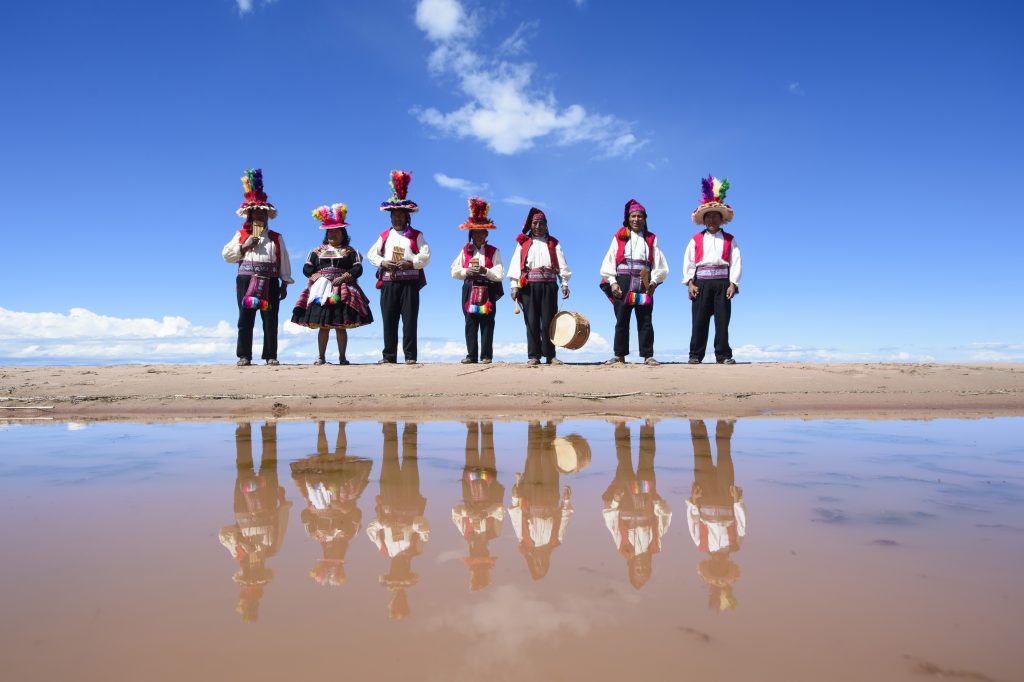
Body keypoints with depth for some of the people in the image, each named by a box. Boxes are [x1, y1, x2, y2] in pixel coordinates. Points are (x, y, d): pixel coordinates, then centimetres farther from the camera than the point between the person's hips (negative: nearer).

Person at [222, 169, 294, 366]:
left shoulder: (276, 238, 14)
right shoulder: (241, 235, 15)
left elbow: (284, 262, 10)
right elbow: (226, 254, 8)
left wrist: (284, 284, 2)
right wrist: (244, 246, -5)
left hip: (270, 282, 0)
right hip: (246, 280, 0)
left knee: (270, 320, -1)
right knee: (245, 319, -2)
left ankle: (271, 356, 4)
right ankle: (244, 356, 3)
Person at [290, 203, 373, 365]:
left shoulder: (350, 251, 9)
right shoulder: (318, 251, 15)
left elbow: (358, 268, -3)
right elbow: (307, 268, 11)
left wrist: (343, 277, -16)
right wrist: (315, 275, -8)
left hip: (342, 293, -2)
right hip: (321, 291, 2)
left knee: (341, 326, -1)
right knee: (323, 326, 0)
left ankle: (342, 357, 6)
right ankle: (321, 357, 6)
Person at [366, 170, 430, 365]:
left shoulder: (416, 235, 8)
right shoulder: (384, 236, 18)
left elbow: (425, 256, -2)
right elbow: (372, 254, 13)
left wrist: (410, 263, -16)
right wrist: (383, 263, -6)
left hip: (410, 281, -3)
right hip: (388, 282, 3)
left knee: (409, 319, -5)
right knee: (389, 320, 1)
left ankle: (410, 356, -1)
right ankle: (389, 356, 6)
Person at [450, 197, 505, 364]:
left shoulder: (493, 252, 7)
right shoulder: (465, 251, 14)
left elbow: (499, 275, -3)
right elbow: (455, 271, 9)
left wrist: (485, 271, -17)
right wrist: (467, 272, -9)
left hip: (488, 290, -2)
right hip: (470, 289, 2)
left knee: (487, 324, -3)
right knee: (470, 323, 0)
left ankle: (486, 355, 1)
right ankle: (471, 355, 4)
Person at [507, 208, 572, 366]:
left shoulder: (553, 243, 17)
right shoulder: (523, 243, 15)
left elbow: (562, 264, 9)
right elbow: (516, 264, 6)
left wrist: (564, 283, -3)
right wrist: (514, 285, -4)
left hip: (549, 285, 0)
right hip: (529, 285, 0)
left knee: (549, 321, -2)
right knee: (532, 321, -3)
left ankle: (550, 355, 2)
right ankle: (533, 356, -2)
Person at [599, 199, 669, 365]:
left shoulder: (651, 238, 14)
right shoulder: (619, 237, 11)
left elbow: (658, 263, 7)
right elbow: (609, 261, 5)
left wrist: (654, 281, -7)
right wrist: (612, 282, -6)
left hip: (644, 284, 1)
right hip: (623, 283, 0)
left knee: (645, 321, -1)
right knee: (621, 321, 2)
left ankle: (647, 355, 2)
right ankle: (619, 355, 7)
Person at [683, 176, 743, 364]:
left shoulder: (729, 240, 12)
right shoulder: (696, 240, 11)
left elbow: (736, 262, 5)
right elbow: (688, 262, 6)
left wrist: (733, 284, -5)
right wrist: (690, 282, -5)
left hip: (722, 282, 0)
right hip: (701, 282, 0)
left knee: (722, 320, -1)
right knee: (699, 320, -2)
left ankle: (723, 355, 4)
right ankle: (695, 355, 1)